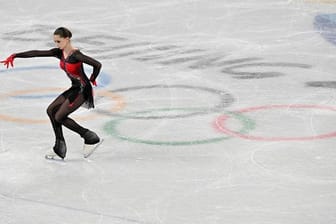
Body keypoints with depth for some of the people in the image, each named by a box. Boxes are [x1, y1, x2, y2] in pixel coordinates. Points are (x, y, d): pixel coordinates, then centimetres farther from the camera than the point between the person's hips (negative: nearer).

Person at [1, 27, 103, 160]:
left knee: (60, 117, -7)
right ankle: (59, 149, 6)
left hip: (83, 90, -9)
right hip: (74, 89, 9)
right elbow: (36, 53, 0)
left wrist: (92, 80, -10)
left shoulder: (76, 55, -23)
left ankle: (91, 139, 2)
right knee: (51, 110, 5)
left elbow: (97, 65, -29)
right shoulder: (59, 53, 2)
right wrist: (15, 56, -4)